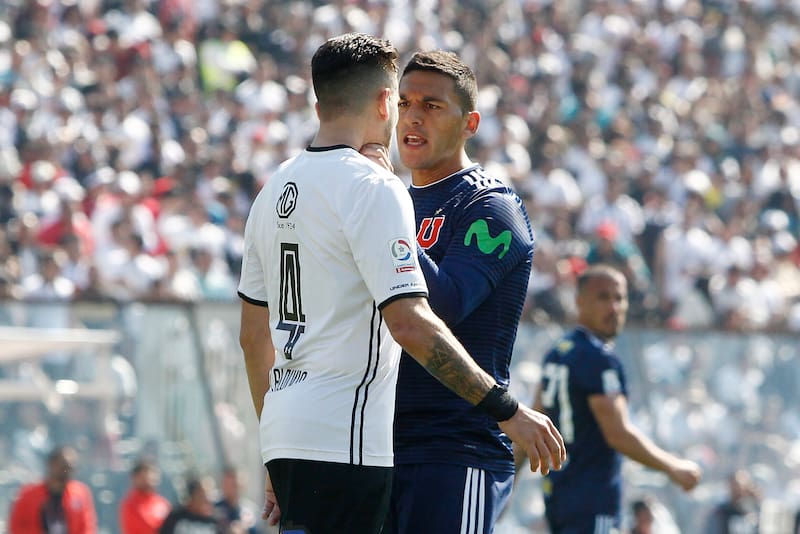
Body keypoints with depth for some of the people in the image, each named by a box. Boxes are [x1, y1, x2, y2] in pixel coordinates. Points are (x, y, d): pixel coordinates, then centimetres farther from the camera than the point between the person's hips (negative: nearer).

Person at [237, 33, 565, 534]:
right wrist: (507, 409, -17)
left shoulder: (274, 190, 15)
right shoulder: (374, 187, -10)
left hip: (284, 430, 9)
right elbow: (410, 323, -20)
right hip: (341, 439, -9)